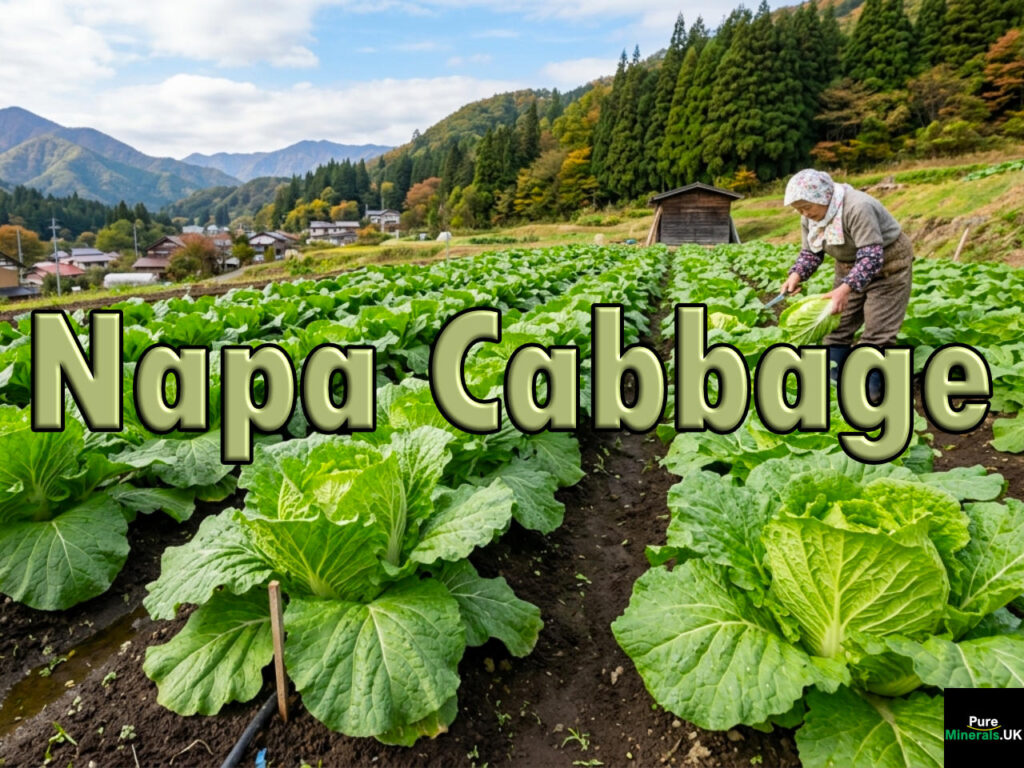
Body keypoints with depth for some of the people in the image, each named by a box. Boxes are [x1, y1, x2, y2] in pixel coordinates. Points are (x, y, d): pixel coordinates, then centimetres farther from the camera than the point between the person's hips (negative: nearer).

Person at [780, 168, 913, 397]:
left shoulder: (857, 208, -34)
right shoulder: (810, 217, -10)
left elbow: (872, 256, -37)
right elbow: (810, 252, 0)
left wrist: (846, 288, -48)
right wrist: (796, 275, -20)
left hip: (887, 263, -7)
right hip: (850, 266, 7)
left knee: (877, 333, -7)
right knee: (837, 324, 5)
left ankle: (869, 392, 1)